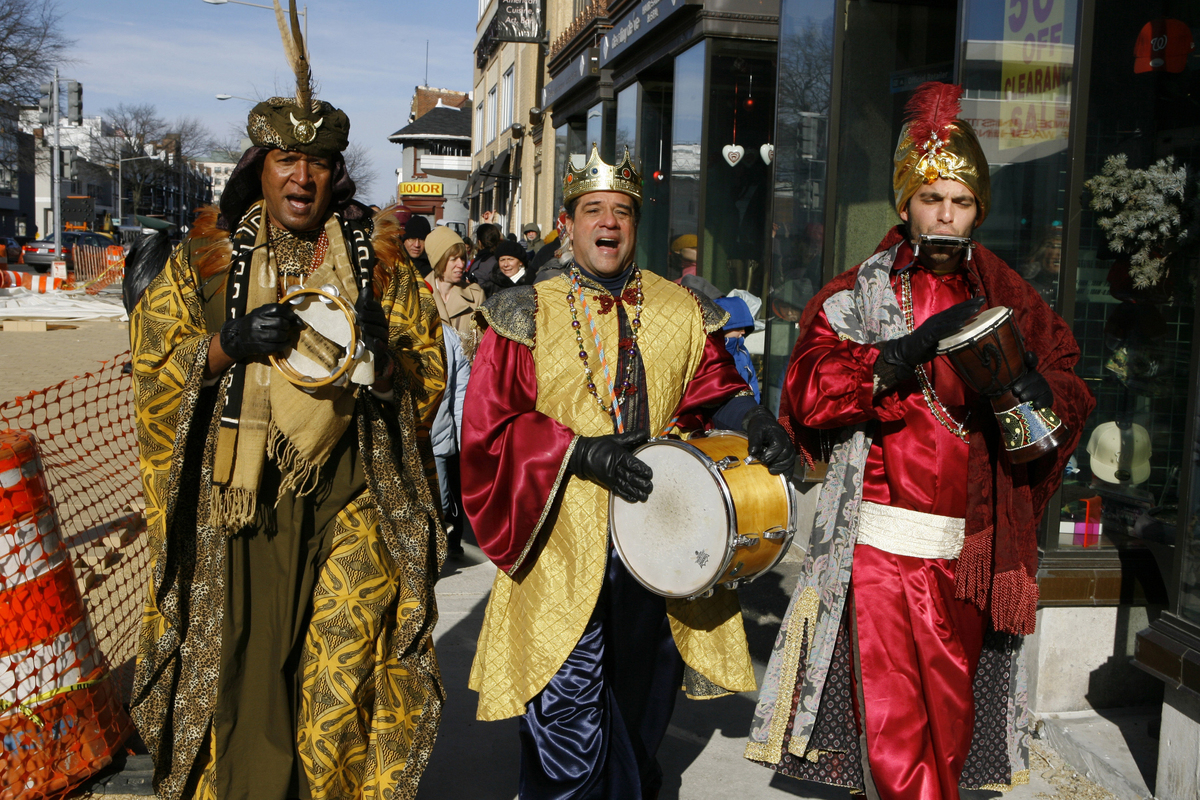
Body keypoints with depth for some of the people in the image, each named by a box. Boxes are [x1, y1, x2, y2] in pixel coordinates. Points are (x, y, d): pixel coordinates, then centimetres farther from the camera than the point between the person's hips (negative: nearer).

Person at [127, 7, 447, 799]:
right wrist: (228, 344, -12)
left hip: (350, 496, 0)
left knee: (343, 670, -1)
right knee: (239, 665, 4)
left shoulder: (380, 259, 8)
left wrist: (383, 356, -14)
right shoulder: (205, 256, 9)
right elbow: (153, 369, 6)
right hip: (235, 494, 1)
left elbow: (431, 375, 8)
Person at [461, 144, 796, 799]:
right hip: (563, 541, -3)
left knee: (643, 692, 20)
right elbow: (488, 426, -6)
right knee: (567, 709, -4)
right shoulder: (527, 316, -2)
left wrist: (750, 417, -15)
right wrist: (581, 452, -18)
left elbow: (712, 384, 8)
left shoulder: (681, 312, 7)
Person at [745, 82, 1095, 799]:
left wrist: (1040, 390, -10)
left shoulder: (1008, 298, 12)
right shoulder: (856, 296, 4)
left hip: (971, 547, 3)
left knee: (950, 709, 12)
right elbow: (809, 391, -9)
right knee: (892, 712, -3)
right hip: (881, 540, -3)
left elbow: (1070, 377, 14)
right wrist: (906, 353, -21)